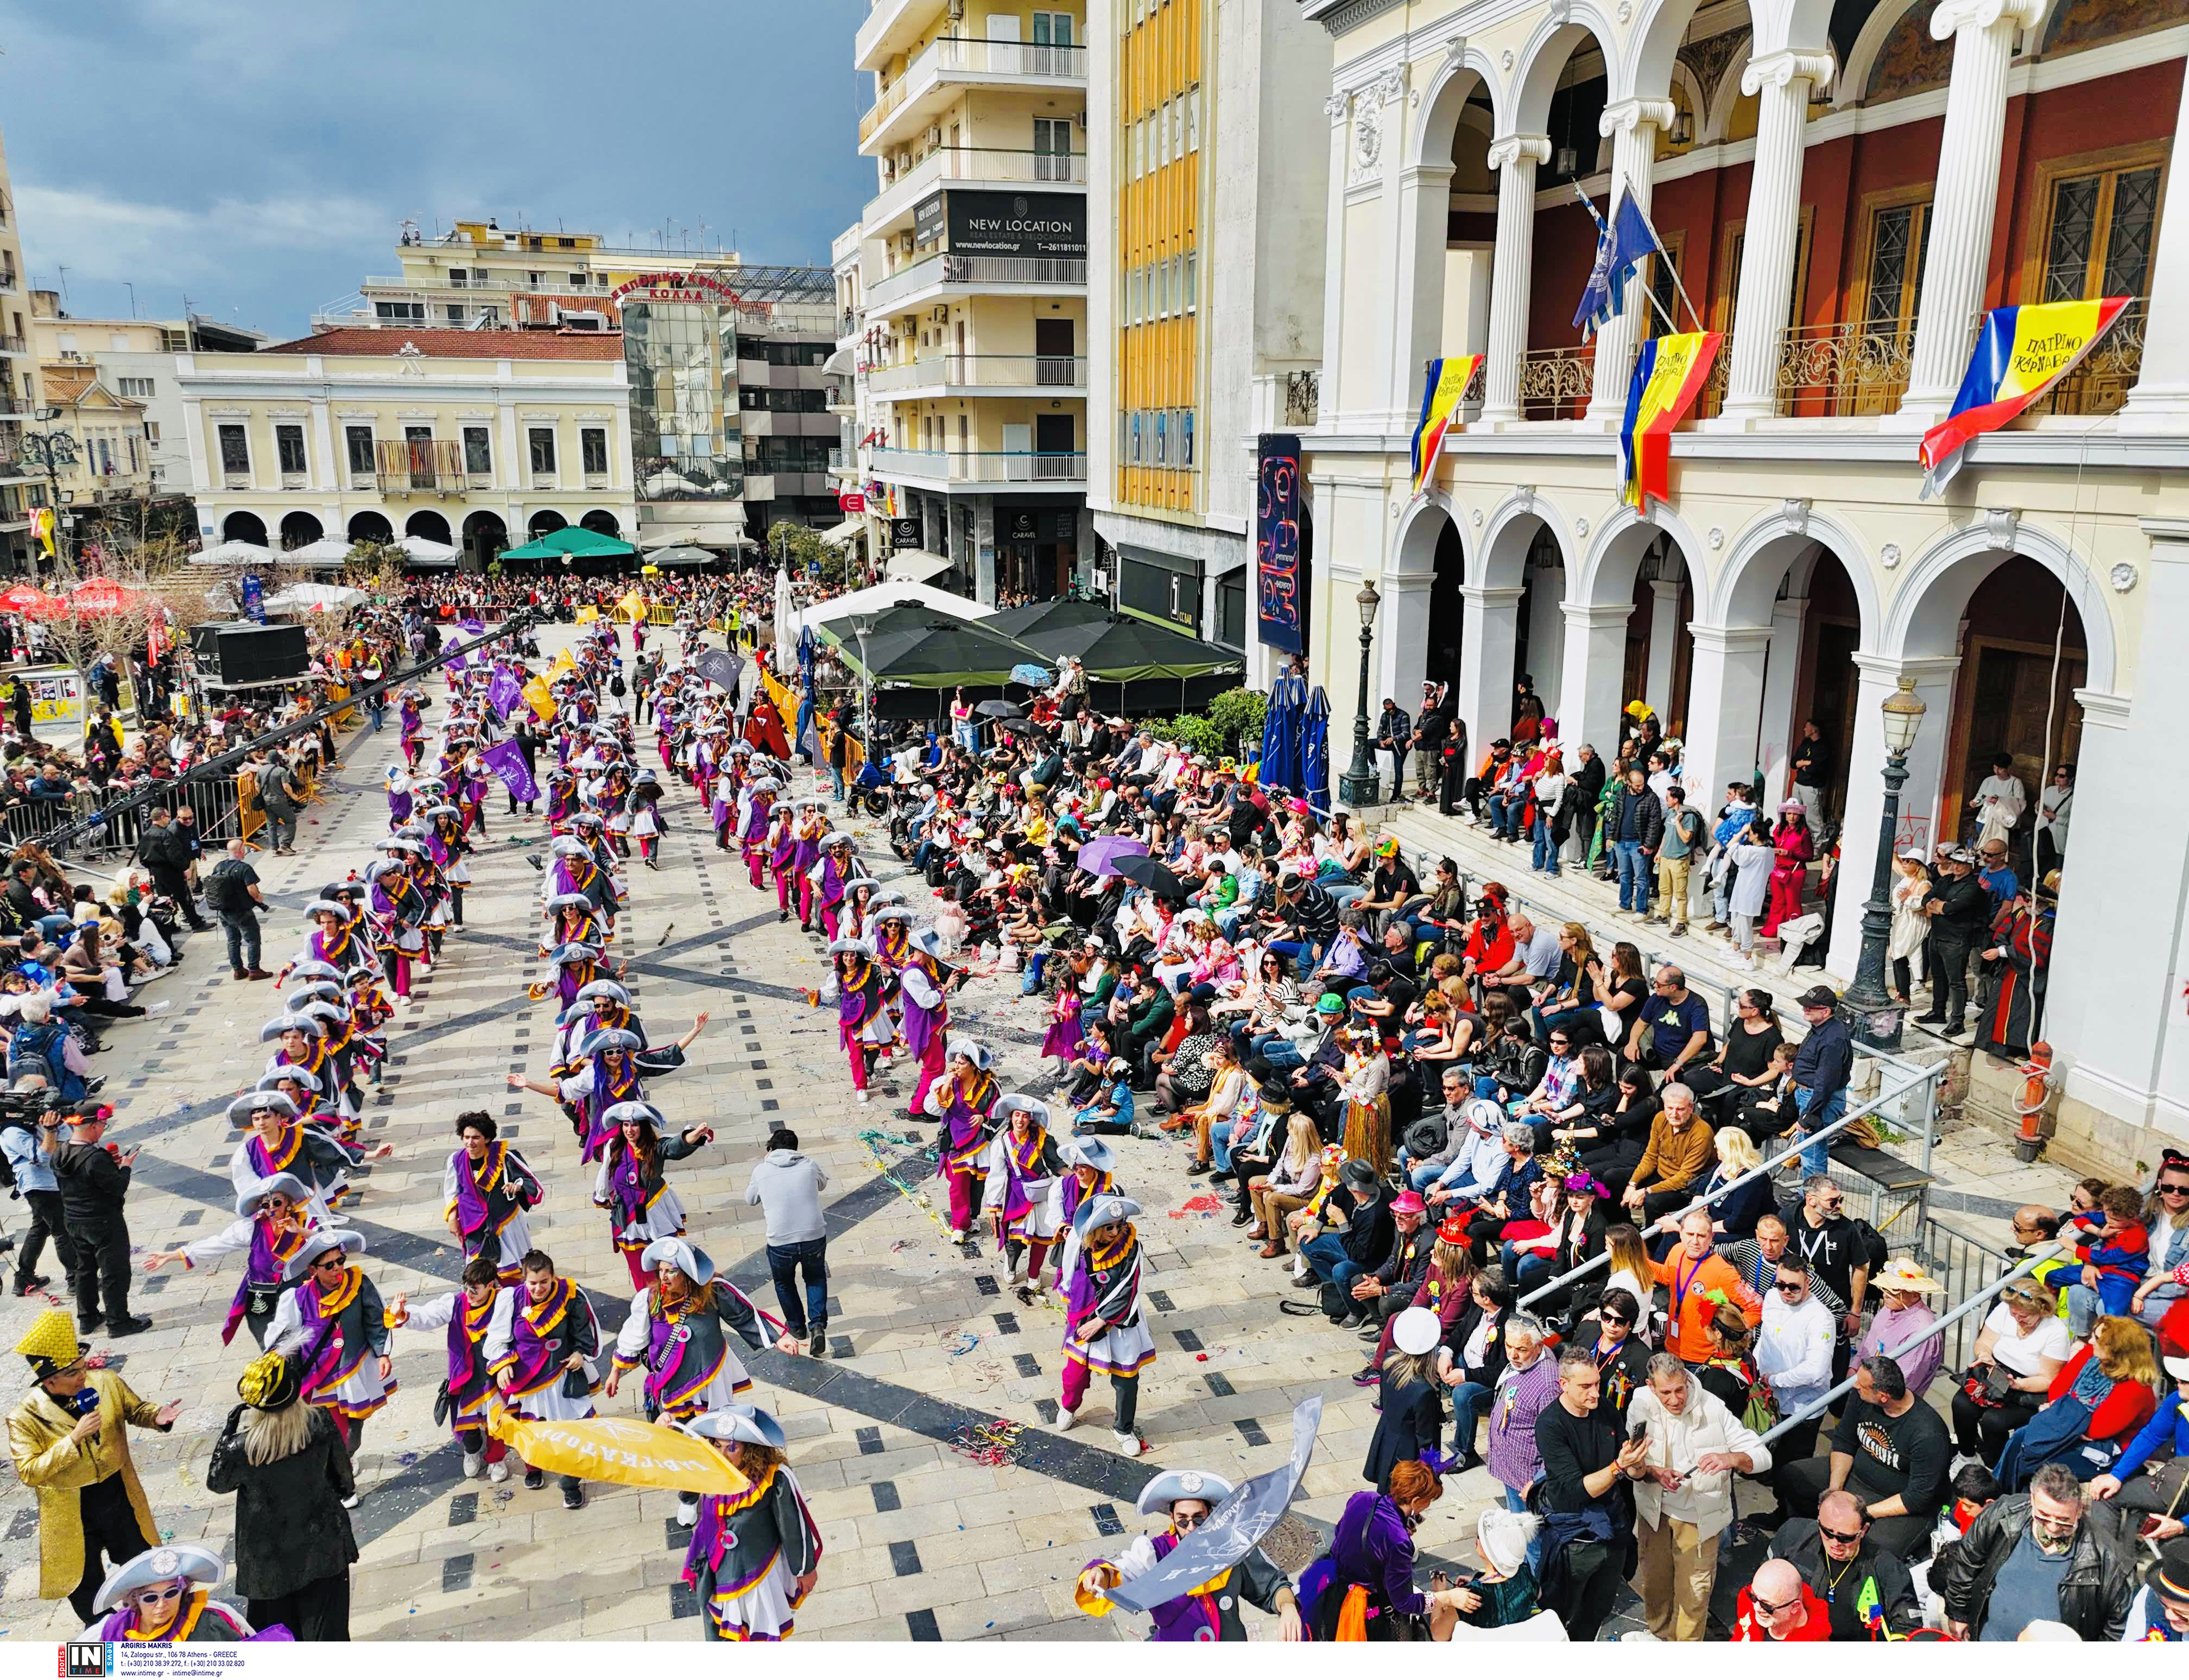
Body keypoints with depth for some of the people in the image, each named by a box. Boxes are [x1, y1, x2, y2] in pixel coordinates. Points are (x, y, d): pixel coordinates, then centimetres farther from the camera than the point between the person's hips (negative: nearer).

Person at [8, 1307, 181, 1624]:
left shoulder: (106, 1383, -14)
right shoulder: (25, 1419, -22)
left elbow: (135, 1410, 1)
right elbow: (28, 1473, -24)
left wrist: (156, 1417, -22)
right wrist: (75, 1438, -34)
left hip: (120, 1498, 2)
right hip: (71, 1515, -2)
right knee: (84, 1585, 19)